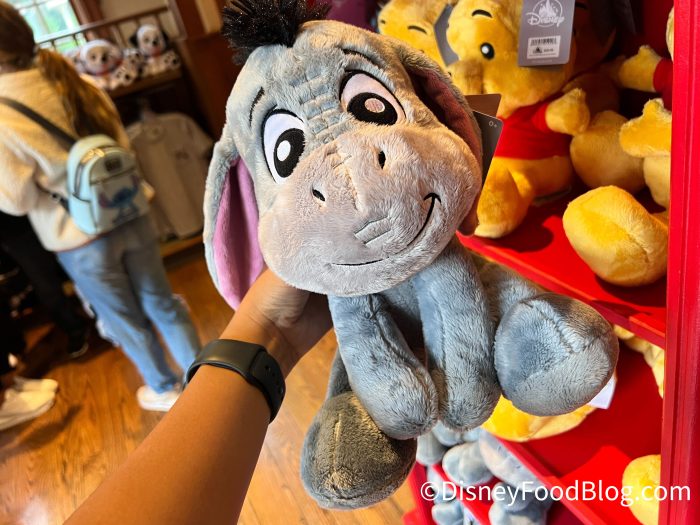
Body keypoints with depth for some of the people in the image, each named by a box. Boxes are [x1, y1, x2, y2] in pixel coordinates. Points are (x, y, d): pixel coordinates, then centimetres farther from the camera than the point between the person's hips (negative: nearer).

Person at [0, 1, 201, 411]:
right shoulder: (79, 84, -3)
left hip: (81, 242, -4)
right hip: (130, 217, 5)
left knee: (125, 321, 17)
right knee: (163, 304, 18)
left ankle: (166, 390, 37)